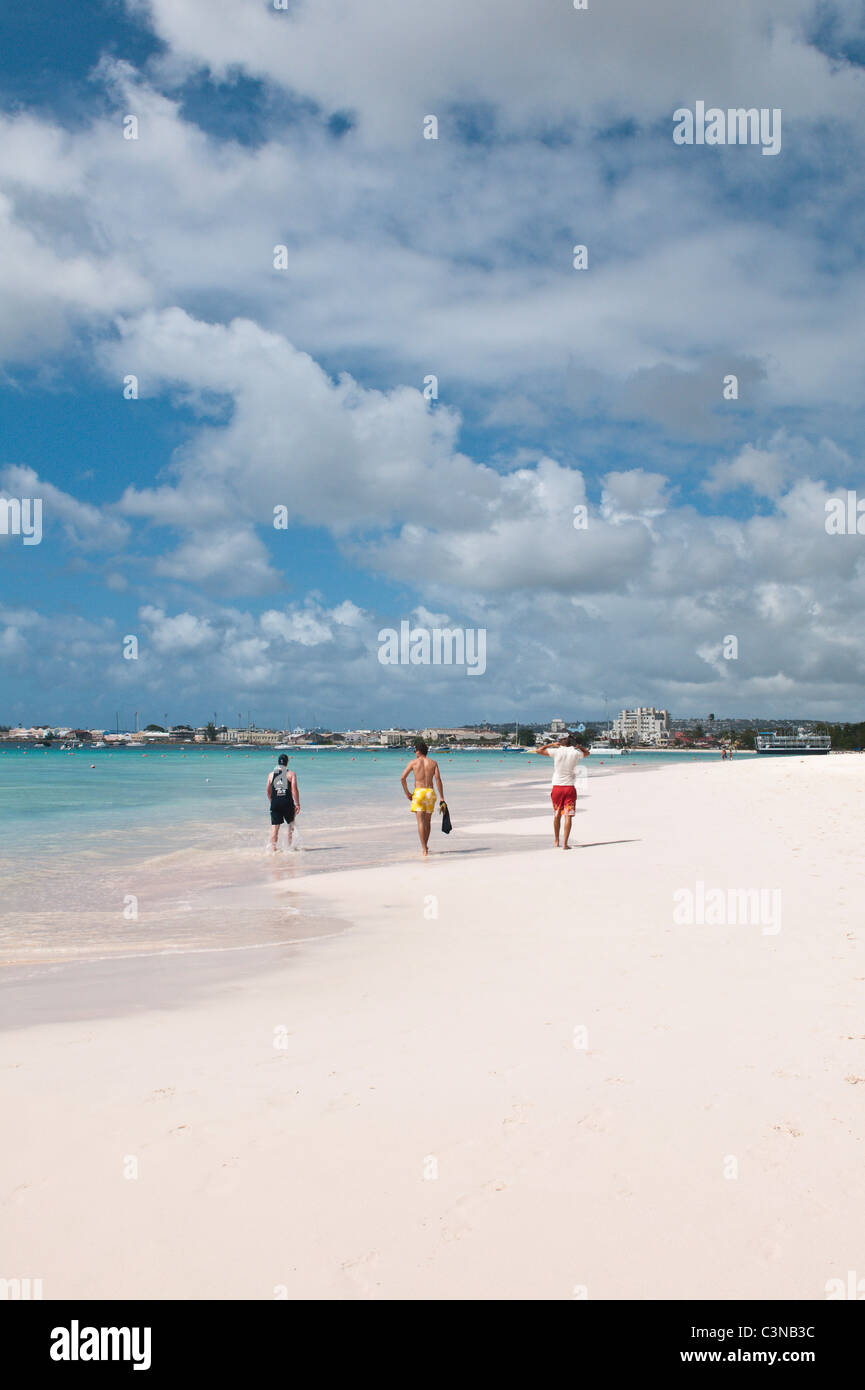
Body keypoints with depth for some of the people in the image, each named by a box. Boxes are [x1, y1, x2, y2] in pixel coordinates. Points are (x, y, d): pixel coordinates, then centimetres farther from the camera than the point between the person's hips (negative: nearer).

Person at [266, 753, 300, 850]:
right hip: (287, 802, -2)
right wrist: (297, 804, -5)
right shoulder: (291, 774, -2)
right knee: (290, 825, 17)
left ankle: (273, 849, -1)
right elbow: (294, 790, -9)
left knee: (274, 827, 3)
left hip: (275, 803, 2)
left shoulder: (271, 774, 8)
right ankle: (288, 847, 19)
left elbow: (268, 791, 14)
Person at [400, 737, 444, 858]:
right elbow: (438, 779, -3)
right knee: (427, 822, 17)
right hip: (430, 792, 3)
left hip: (418, 793, -3)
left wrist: (407, 793, 8)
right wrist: (442, 797, -2)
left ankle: (424, 850, -17)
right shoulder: (433, 762, 7)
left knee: (421, 822, -6)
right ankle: (424, 846, 29)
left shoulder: (413, 762, 3)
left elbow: (403, 778, -3)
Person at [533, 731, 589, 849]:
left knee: (557, 815, 16)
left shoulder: (556, 751, -5)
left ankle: (556, 841, 27)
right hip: (570, 787, -1)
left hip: (557, 787, 1)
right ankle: (565, 843, -9)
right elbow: (587, 753, 23)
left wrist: (551, 744, 10)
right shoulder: (576, 753, 0)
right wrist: (578, 745, 14)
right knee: (568, 816, -2)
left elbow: (538, 751, 3)